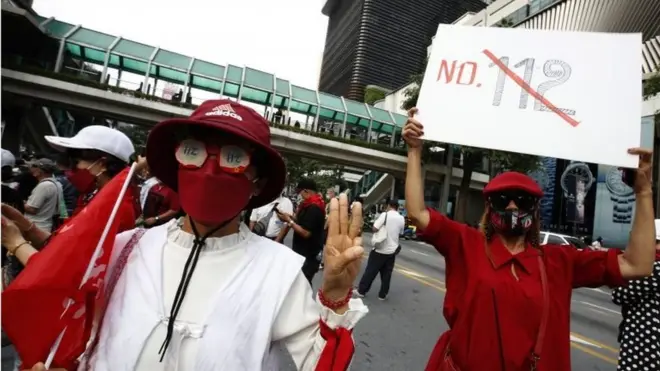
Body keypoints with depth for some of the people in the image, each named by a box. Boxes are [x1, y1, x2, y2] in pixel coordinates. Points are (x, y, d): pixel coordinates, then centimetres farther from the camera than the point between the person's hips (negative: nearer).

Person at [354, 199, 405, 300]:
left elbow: (375, 229, -17)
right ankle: (382, 295, 18)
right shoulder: (401, 218, 4)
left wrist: (377, 220, 2)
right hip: (392, 250, 4)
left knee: (370, 271, 5)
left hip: (380, 249, -4)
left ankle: (361, 291, 14)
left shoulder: (385, 215, -12)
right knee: (386, 274, 12)